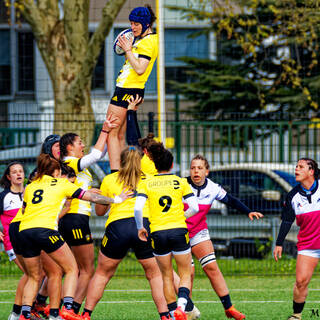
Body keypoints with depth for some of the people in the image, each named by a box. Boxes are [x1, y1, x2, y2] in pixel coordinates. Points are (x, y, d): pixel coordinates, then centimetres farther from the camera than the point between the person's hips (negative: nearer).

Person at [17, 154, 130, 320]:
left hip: (24, 231, 5)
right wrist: (116, 200, 27)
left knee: (33, 277, 18)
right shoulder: (62, 184, 13)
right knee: (71, 269, 7)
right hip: (45, 229, -5)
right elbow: (92, 197, 15)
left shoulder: (30, 186, 22)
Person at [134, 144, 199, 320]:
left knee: (167, 276, 14)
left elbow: (138, 208, -9)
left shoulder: (146, 183, 3)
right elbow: (195, 208, -2)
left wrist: (140, 227, 6)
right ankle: (181, 305, -16)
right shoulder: (180, 182, 3)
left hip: (158, 233, 1)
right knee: (185, 274, 8)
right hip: (179, 230, -1)